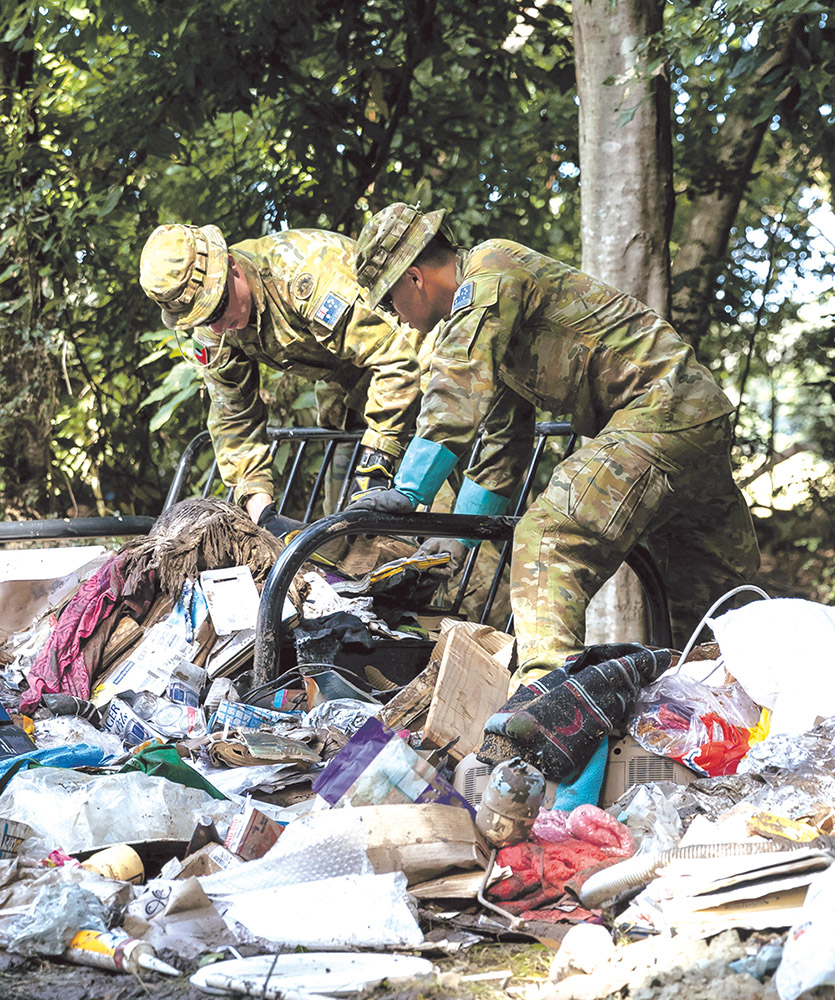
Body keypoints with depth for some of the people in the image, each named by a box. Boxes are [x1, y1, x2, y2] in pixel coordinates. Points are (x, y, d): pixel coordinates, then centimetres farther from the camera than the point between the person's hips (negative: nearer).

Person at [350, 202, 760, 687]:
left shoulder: (491, 270, -9)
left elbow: (459, 390, -22)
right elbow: (504, 438, 28)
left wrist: (410, 491, -23)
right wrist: (458, 538, 27)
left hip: (661, 409, -11)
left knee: (550, 537, -22)